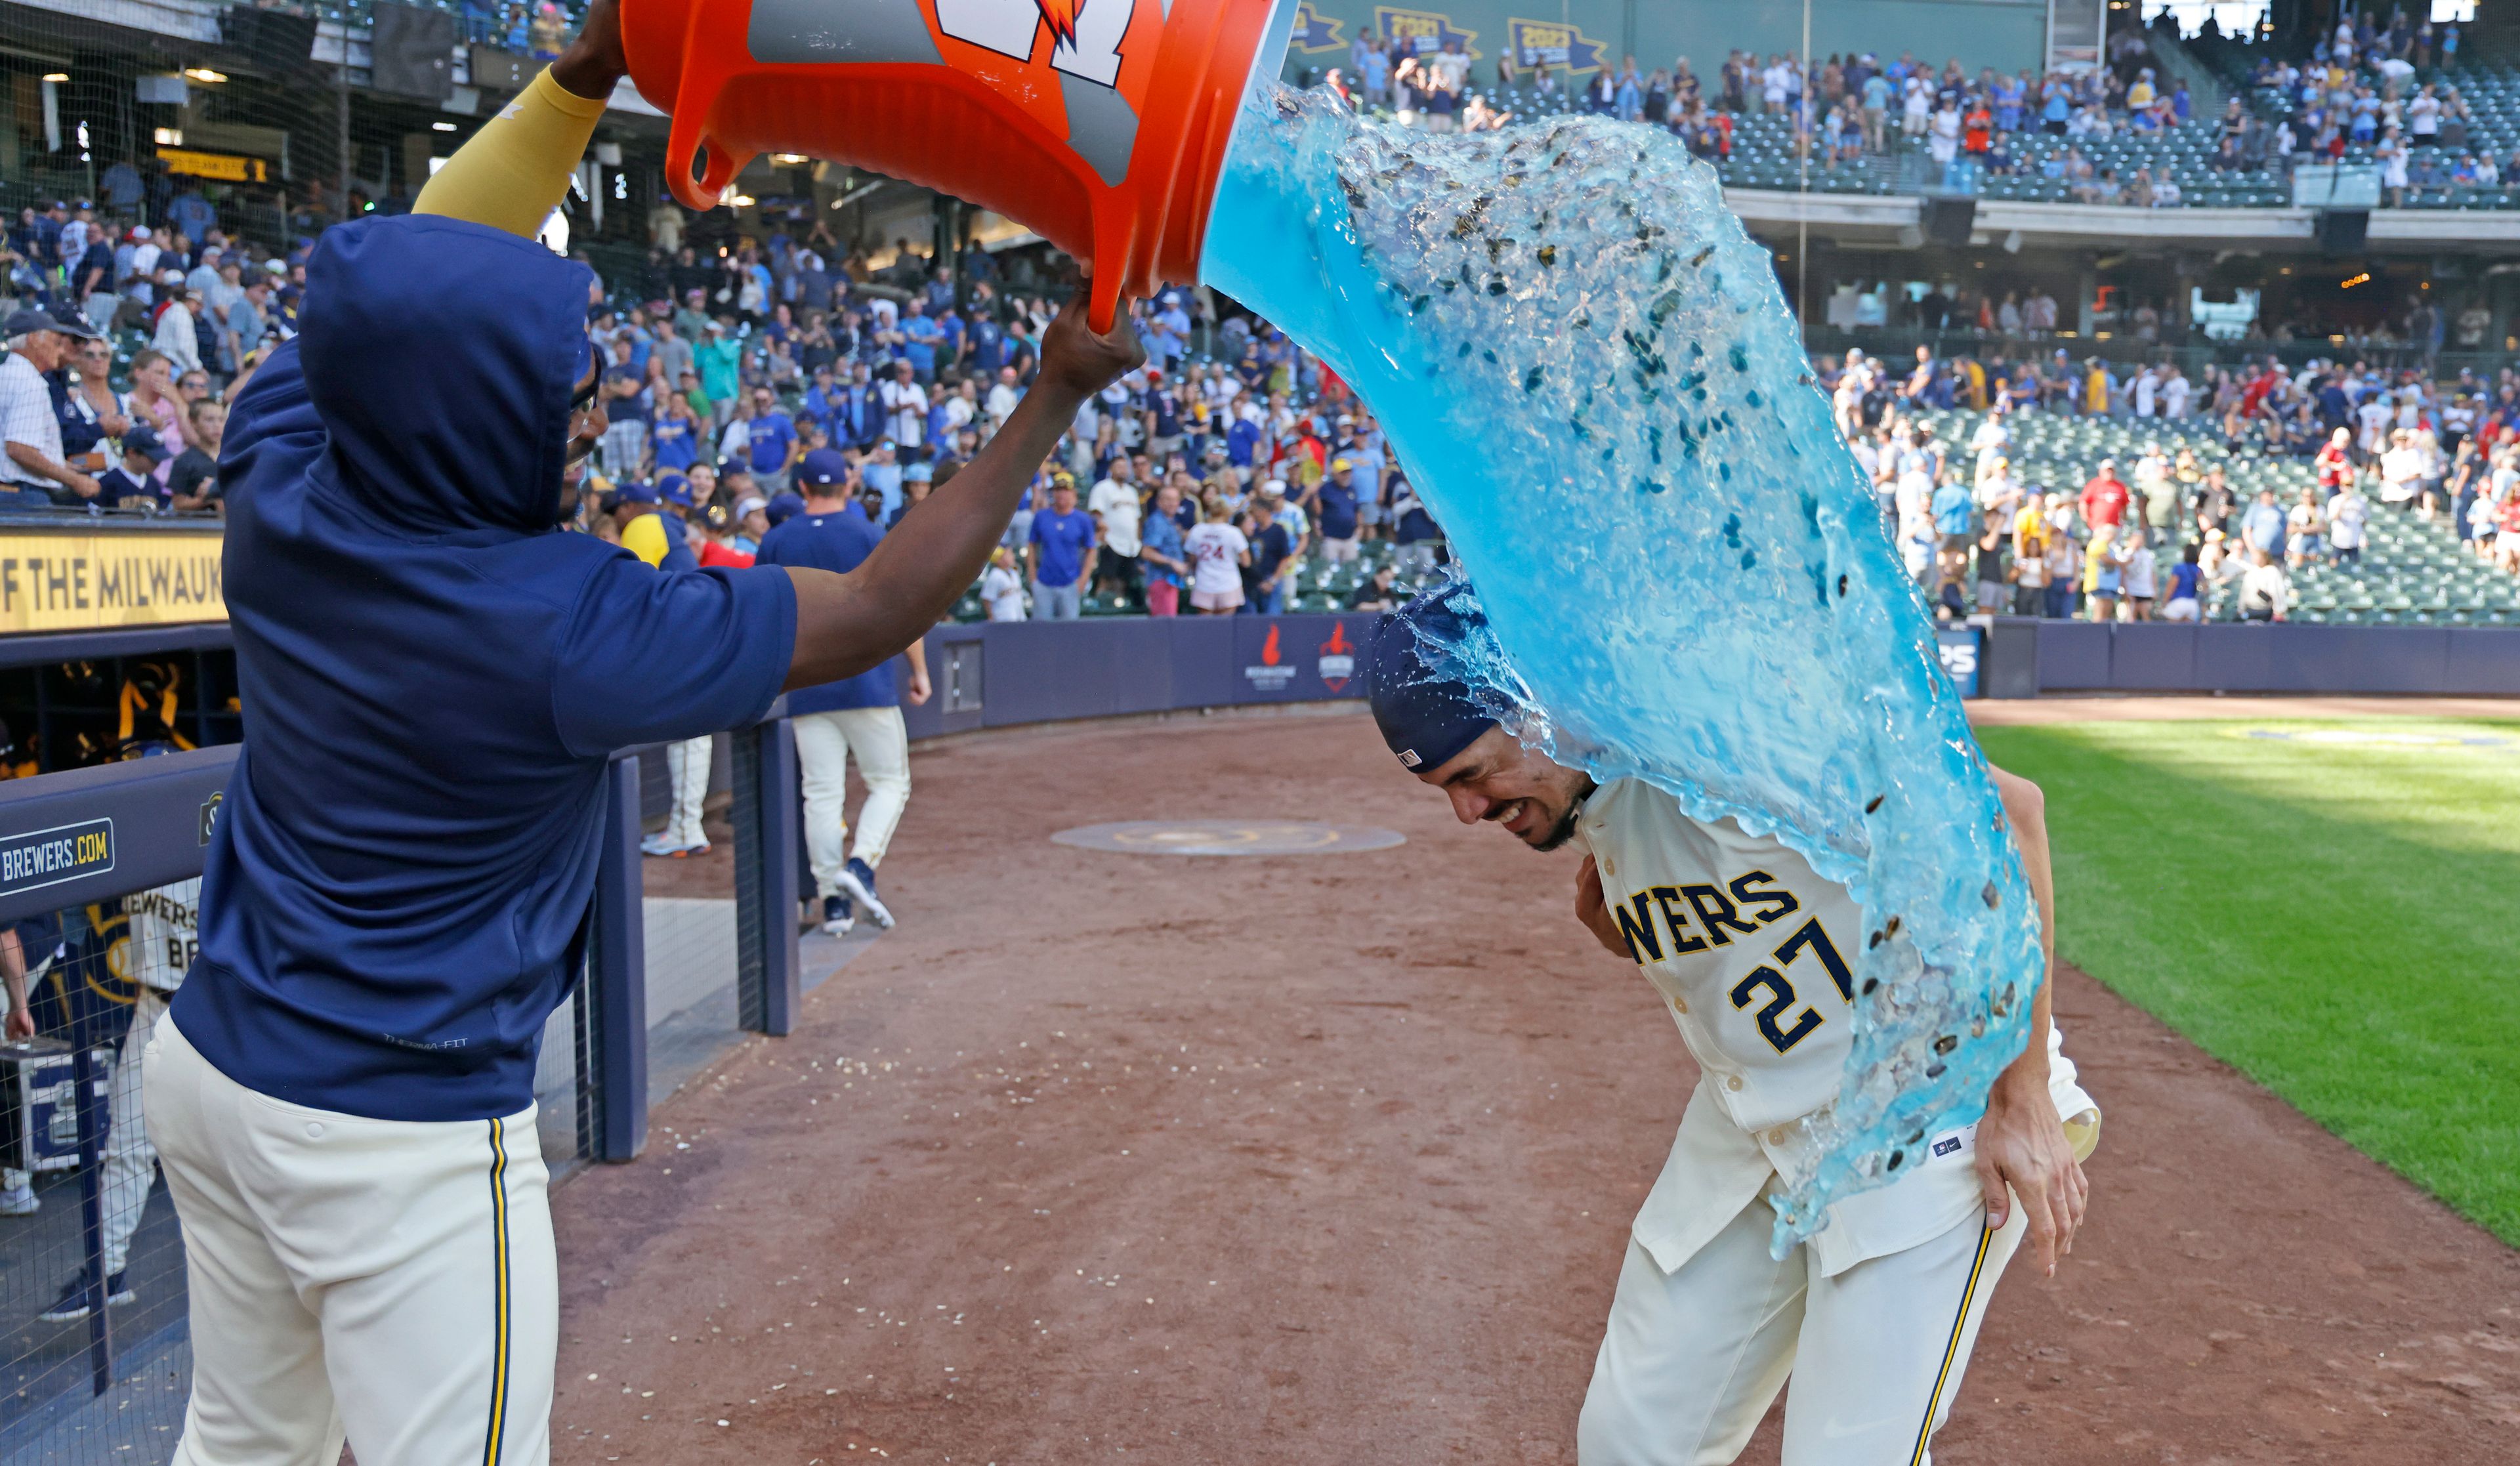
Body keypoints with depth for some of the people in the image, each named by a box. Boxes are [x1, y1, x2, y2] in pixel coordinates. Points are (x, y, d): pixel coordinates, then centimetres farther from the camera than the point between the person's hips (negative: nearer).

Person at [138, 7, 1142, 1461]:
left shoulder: (281, 482, -8)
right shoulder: (562, 626, -25)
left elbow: (418, 273, 8)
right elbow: (877, 610, -15)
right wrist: (1055, 396, -8)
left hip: (213, 1063, 8)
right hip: (403, 1133, -7)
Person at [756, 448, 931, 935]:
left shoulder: (775, 543, 5)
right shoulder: (871, 536, -3)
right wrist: (919, 671, 4)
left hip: (805, 688, 3)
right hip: (866, 682, -3)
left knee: (821, 794, 5)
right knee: (890, 783, 7)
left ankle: (833, 898, 2)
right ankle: (860, 865, -14)